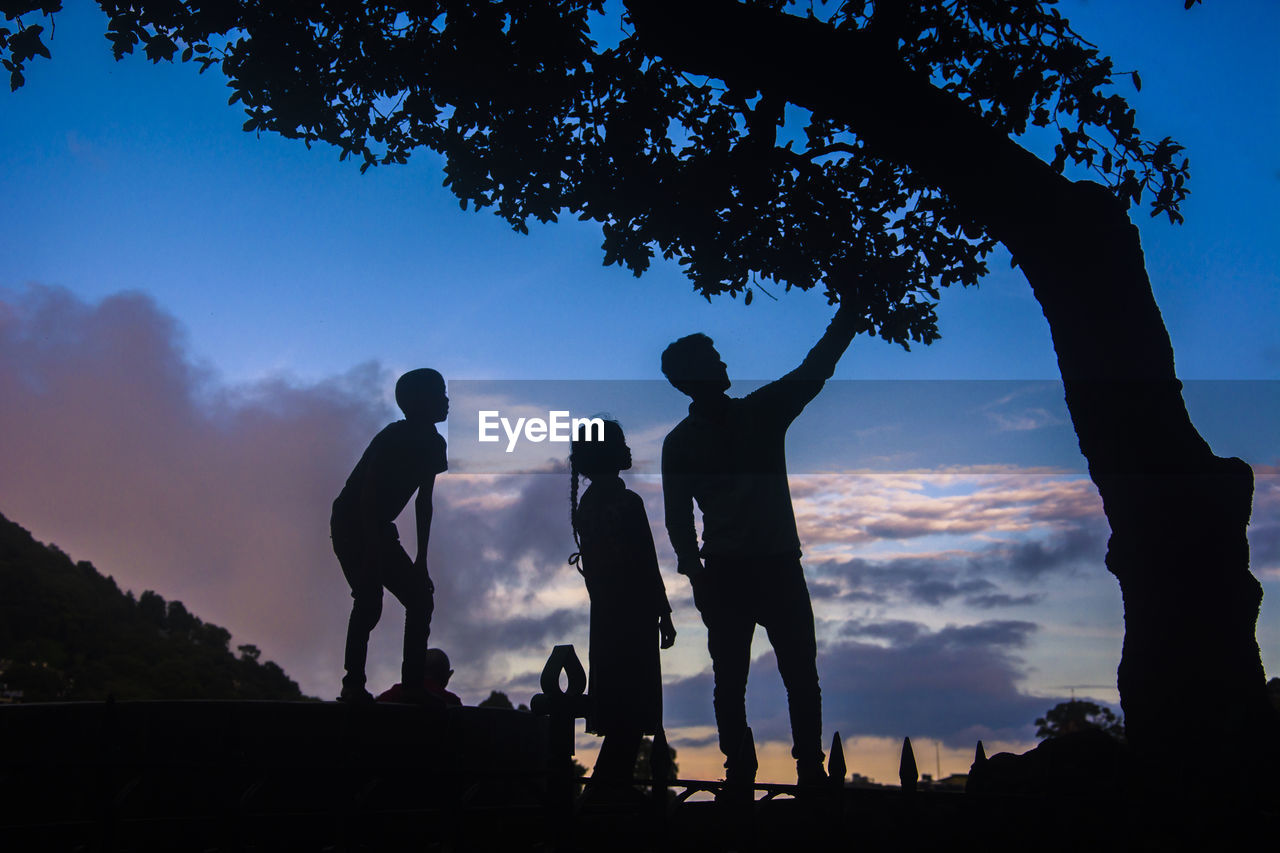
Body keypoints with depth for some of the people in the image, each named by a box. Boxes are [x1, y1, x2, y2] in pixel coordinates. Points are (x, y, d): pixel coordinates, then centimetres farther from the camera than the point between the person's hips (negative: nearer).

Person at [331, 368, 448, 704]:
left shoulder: (433, 444, 4)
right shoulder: (393, 439, -21)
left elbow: (424, 503, 8)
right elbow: (368, 496, -26)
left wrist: (421, 559, 6)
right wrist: (373, 551, -32)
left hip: (379, 528, 8)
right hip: (351, 525, -8)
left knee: (420, 599, 1)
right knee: (369, 599, -23)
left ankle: (413, 686, 4)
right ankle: (353, 685, -16)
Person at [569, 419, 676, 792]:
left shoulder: (587, 503, 9)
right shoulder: (628, 503, -15)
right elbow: (647, 566, -16)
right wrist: (664, 614, -8)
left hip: (605, 616, 8)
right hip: (634, 617, -8)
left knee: (617, 707, 15)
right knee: (633, 706, -1)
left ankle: (609, 783, 20)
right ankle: (612, 785, 0)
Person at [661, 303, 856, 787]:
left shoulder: (762, 411, 7)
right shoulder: (680, 442, 2)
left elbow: (815, 370, 6)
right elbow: (678, 519, 1)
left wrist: (848, 312, 0)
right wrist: (696, 573, -9)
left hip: (780, 565, 2)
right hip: (725, 573, -1)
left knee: (802, 676, 1)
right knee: (730, 682, 3)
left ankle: (811, 769, 9)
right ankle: (739, 771, 12)